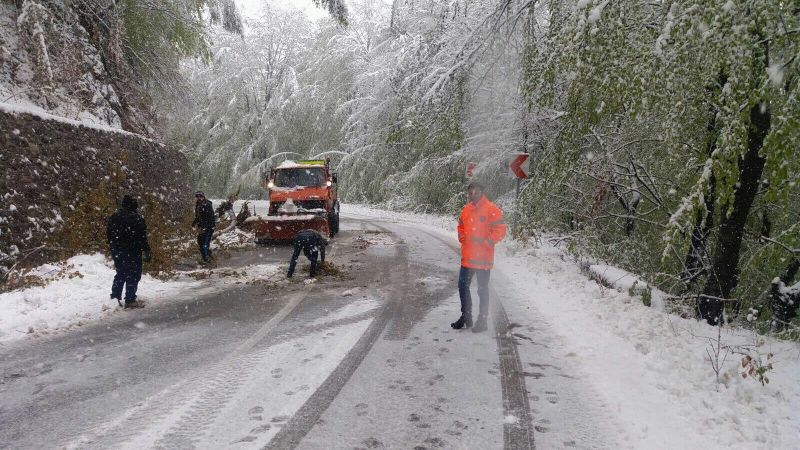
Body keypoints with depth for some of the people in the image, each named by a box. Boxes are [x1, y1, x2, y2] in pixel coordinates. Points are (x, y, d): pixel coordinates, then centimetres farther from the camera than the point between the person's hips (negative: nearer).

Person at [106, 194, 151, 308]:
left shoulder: (113, 218, 8)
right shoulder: (136, 219, -13)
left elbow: (108, 235, 14)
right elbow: (142, 237, -15)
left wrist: (113, 248, 21)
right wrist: (147, 252, -10)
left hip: (116, 252, 7)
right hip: (132, 252, -7)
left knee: (120, 274, 20)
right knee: (133, 276, 0)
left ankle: (115, 297, 20)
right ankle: (130, 300, 0)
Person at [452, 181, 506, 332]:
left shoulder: (491, 209, -12)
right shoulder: (466, 209, 10)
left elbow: (500, 230, -13)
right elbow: (461, 226, 24)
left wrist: (485, 242, -16)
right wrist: (462, 238, 7)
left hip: (483, 258, -7)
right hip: (467, 257, 7)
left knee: (482, 289, 3)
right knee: (463, 286, 12)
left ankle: (482, 320, 16)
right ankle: (466, 317, 27)